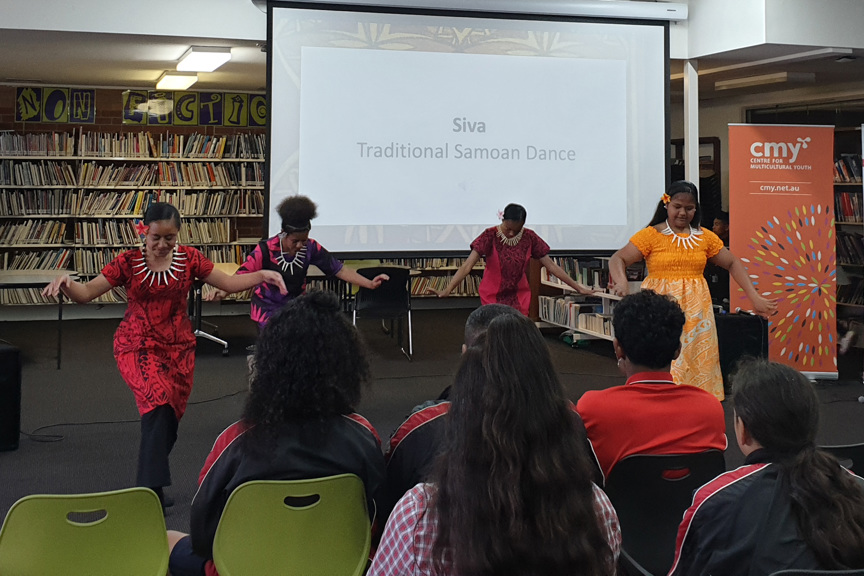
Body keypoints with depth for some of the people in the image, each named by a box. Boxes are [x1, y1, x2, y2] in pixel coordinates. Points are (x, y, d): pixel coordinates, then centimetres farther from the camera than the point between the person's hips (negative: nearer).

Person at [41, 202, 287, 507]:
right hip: (138, 346, -3)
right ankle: (152, 491, -22)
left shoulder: (188, 258, -1)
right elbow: (86, 293, -10)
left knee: (168, 419, 8)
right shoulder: (128, 262, -7)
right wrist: (65, 283, -31)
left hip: (178, 347, 4)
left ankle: (151, 480, 31)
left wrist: (261, 275, -13)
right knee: (159, 402, -26)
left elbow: (229, 283, 2)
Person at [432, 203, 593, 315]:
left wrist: (577, 287, -1)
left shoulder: (529, 237, -7)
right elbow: (467, 266, -23)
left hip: (519, 297, 2)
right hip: (493, 297, -2)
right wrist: (447, 290, -36)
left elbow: (551, 266, -1)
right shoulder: (490, 236, -16)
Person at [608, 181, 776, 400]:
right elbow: (617, 259, -8)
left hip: (695, 312, 3)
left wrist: (754, 298, 3)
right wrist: (621, 282, -30)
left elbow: (733, 264, 14)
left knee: (698, 364, 3)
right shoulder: (651, 235, 0)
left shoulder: (705, 237, 11)